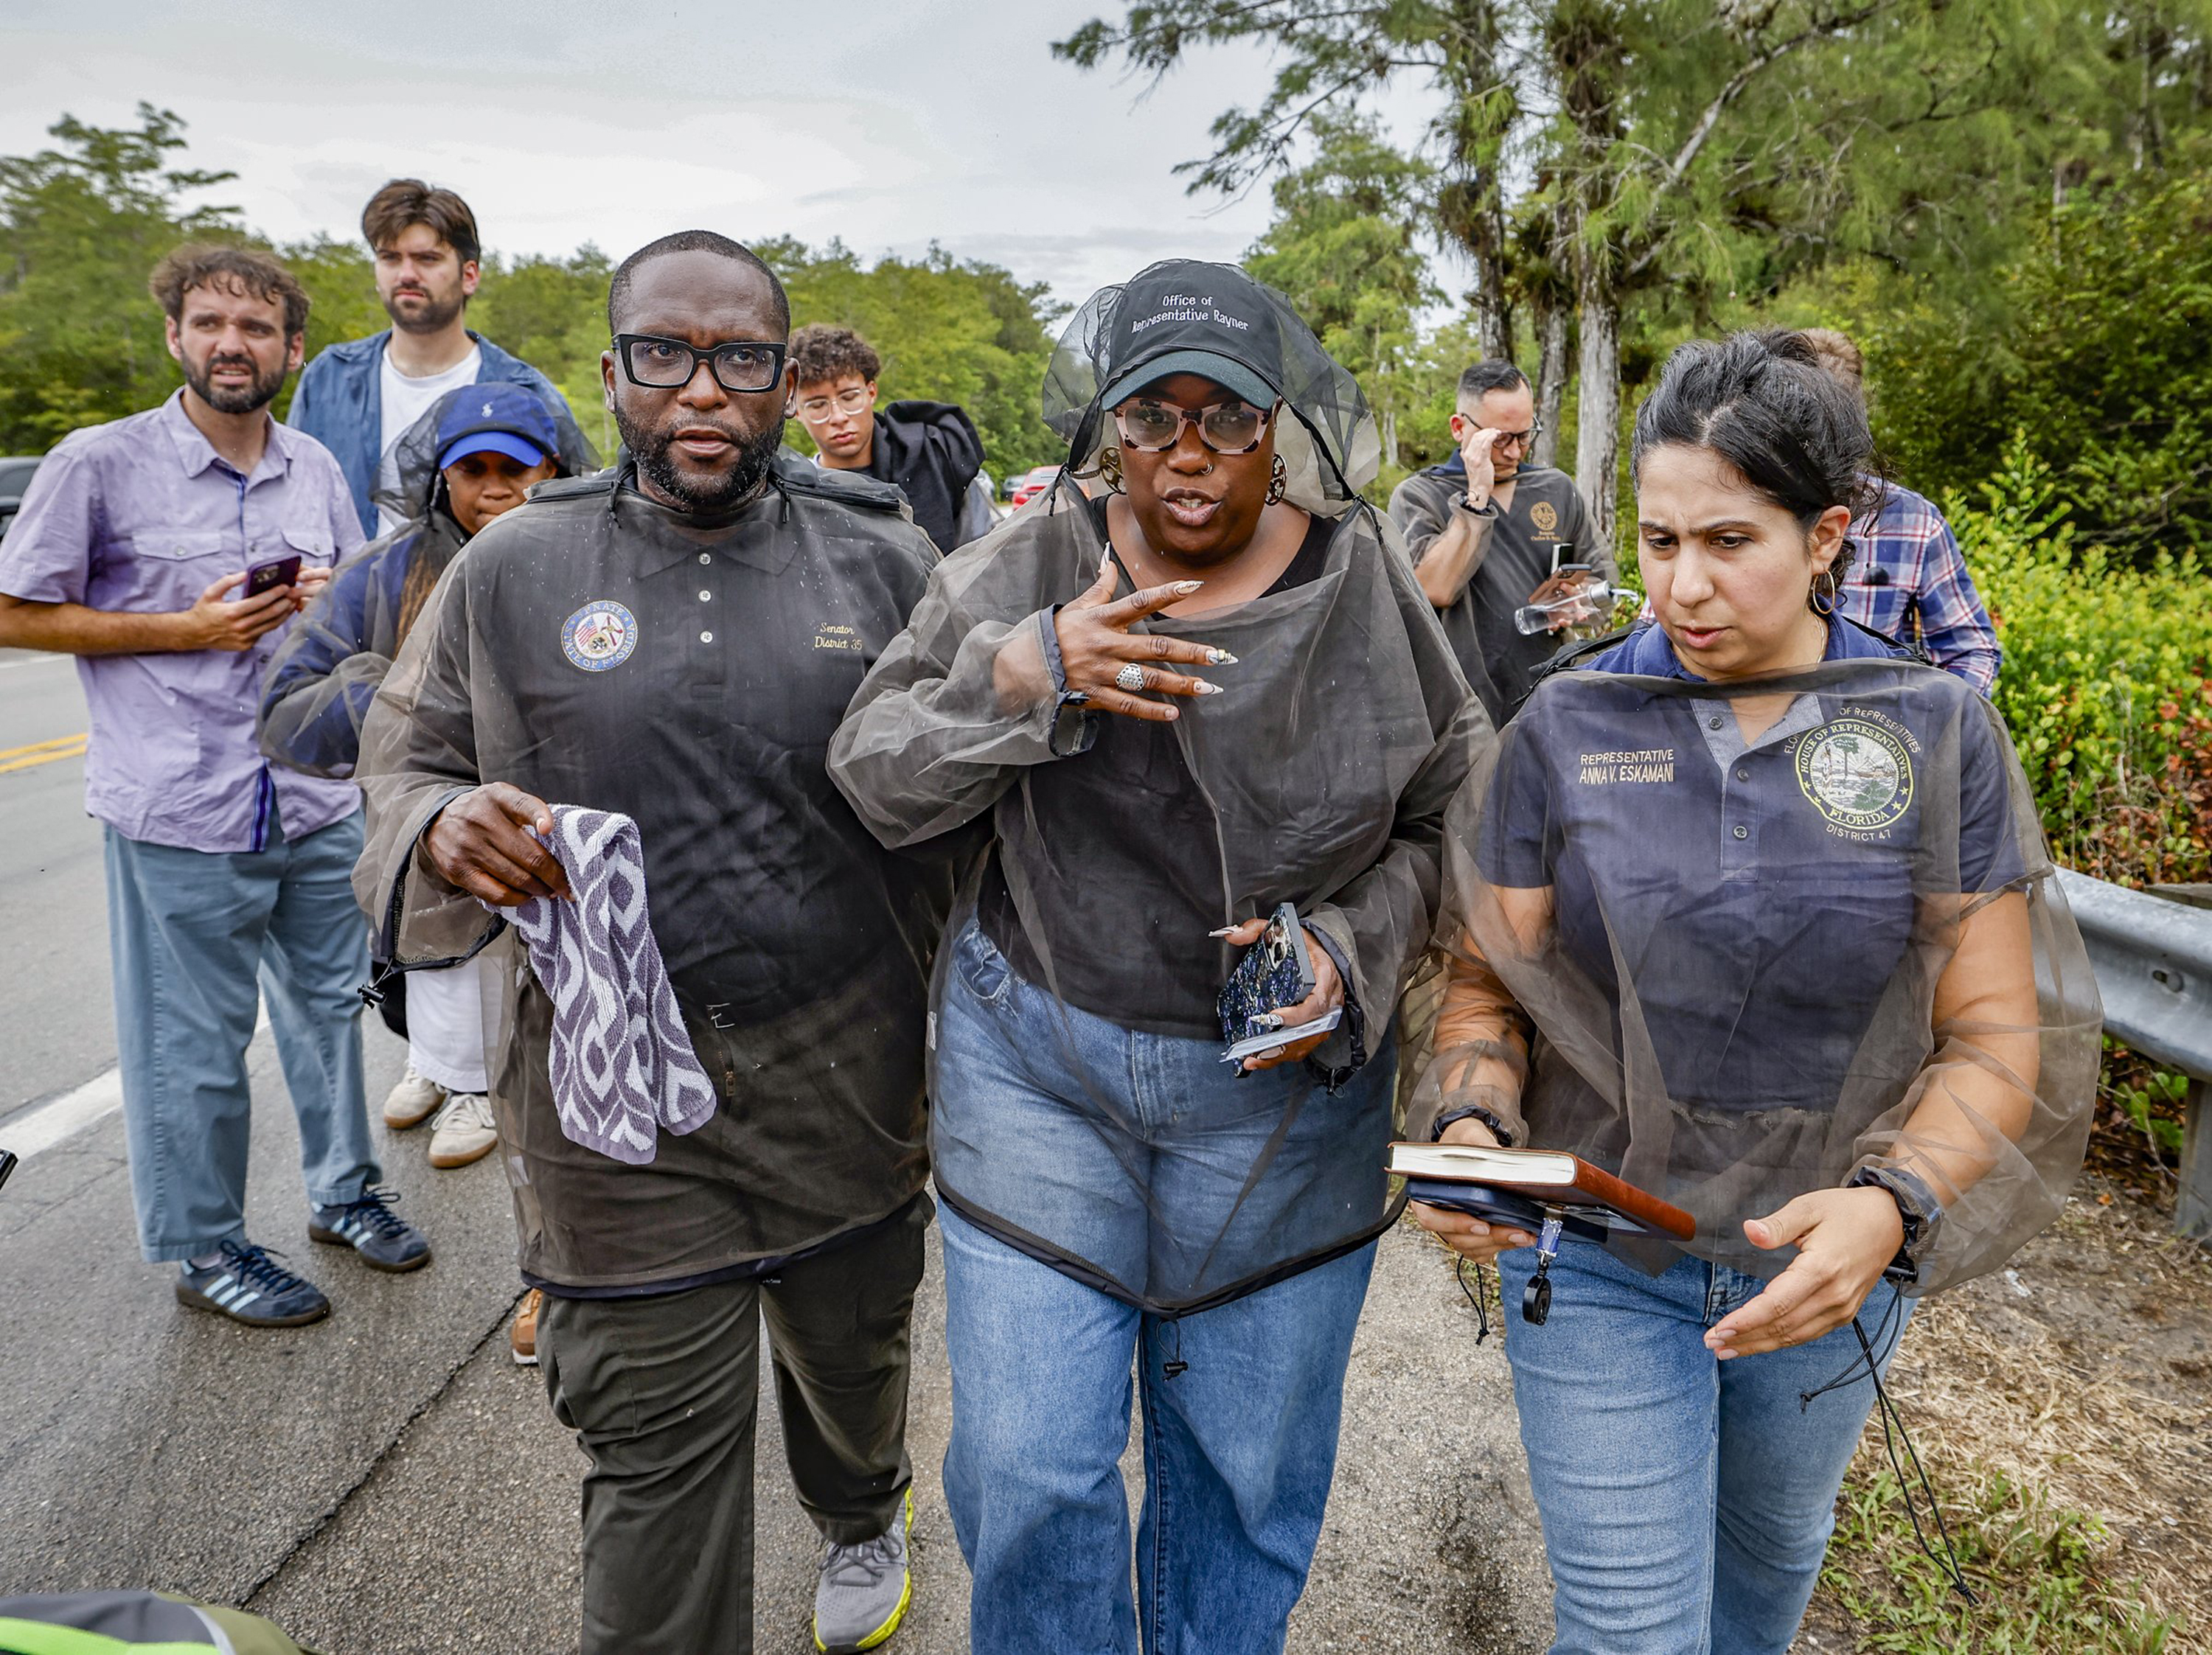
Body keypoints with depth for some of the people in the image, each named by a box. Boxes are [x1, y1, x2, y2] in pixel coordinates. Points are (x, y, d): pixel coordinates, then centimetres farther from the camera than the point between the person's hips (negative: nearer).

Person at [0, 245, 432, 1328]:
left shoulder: (314, 467, 8)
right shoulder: (99, 463, -7)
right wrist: (187, 630, -14)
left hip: (317, 800, 5)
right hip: (179, 812, -5)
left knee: (329, 1001, 17)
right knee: (192, 1040, 5)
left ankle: (343, 1190, 35)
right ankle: (204, 1247, 23)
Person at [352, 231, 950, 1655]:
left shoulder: (884, 558, -1)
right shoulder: (514, 569, -1)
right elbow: (406, 763, 9)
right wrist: (442, 827, -16)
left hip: (847, 1071, 2)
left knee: (854, 1343, 25)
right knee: (657, 1443, 7)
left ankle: (862, 1515, 59)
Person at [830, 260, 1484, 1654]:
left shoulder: (1367, 589, -5)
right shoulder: (1019, 574, -4)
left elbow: (1447, 821, 4)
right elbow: (876, 781, -6)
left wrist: (1348, 949, -14)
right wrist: (1015, 676, -23)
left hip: (1285, 1085, 1)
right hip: (1037, 1066, 0)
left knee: (1249, 1462, 16)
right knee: (1026, 1471, 5)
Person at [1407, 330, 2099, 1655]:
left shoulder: (1941, 734, -7)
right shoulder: (1567, 728, -7)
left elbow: (1995, 1036, -7)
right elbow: (1488, 989, -4)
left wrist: (1890, 1208, -24)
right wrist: (1468, 1131, -24)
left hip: (1830, 1255, 2)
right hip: (1599, 1255, -1)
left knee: (1773, 1547, 26)